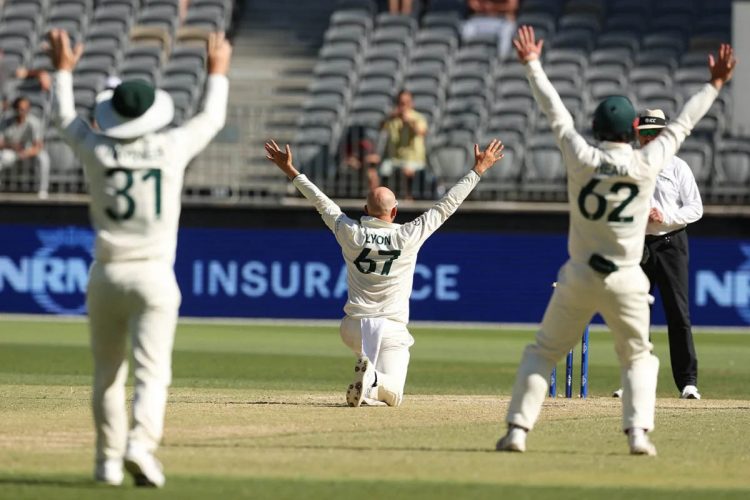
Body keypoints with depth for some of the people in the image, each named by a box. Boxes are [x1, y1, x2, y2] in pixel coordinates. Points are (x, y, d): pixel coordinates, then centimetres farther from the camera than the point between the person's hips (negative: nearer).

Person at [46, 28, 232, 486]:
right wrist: (218, 72, 31)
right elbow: (212, 119, 14)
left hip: (106, 274, 2)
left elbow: (65, 118, 18)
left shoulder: (98, 150, -2)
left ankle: (108, 460, 16)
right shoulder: (172, 148, -5)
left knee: (107, 374, 13)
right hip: (154, 276, -2)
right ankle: (141, 442, -27)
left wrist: (64, 71, 33)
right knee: (152, 371, -6)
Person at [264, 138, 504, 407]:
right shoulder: (409, 235, -6)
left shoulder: (350, 233, -2)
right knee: (393, 396, -1)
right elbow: (446, 206, 0)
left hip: (354, 327, 3)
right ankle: (373, 380, -35)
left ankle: (367, 386, 11)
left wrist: (291, 171, 21)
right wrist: (478, 170, 8)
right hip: (392, 329, -3)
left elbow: (322, 203, 9)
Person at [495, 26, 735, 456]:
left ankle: (518, 429, 3)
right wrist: (715, 85, 15)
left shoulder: (581, 158, -7)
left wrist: (533, 65, 13)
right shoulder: (648, 163, -8)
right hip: (626, 281, 0)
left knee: (543, 352, 12)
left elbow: (557, 112, 3)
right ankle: (638, 432, -2)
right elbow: (683, 124, 3)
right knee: (638, 356, 16)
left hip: (578, 276, 1)